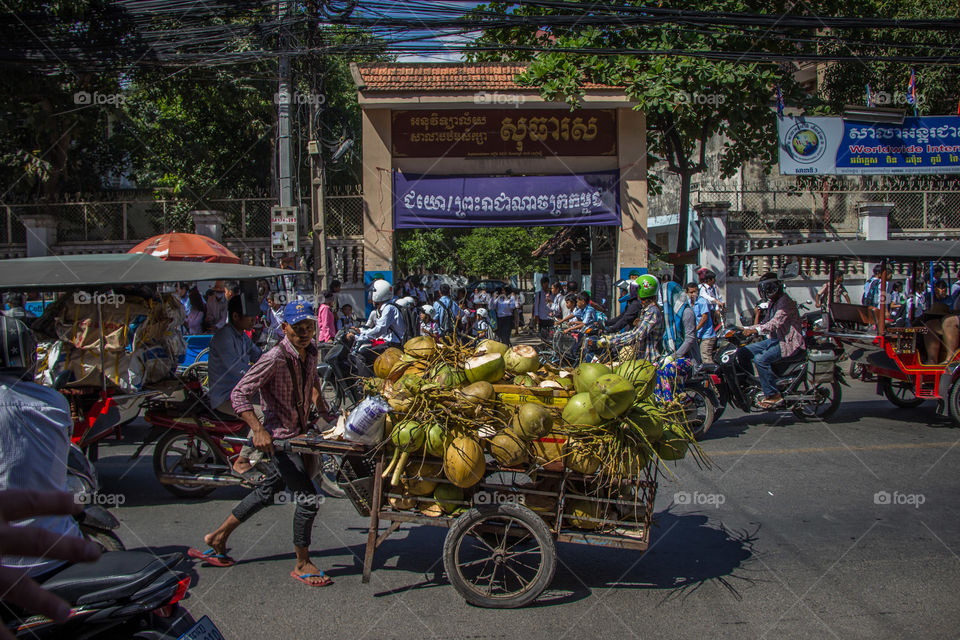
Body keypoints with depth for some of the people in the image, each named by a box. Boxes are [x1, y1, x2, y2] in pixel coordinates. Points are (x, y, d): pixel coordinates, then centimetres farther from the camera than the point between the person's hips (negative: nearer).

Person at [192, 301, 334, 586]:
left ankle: (218, 537, 35)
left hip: (298, 433, 9)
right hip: (279, 437, -9)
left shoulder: (310, 351, 2)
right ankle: (302, 565, 10)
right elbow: (239, 394, -23)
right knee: (308, 499, -8)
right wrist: (259, 430, -32)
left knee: (268, 490, 20)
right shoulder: (275, 359, -22)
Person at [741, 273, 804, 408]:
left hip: (788, 342, -10)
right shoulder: (772, 303, 17)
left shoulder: (785, 301, -15)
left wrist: (756, 329, -41)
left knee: (761, 359, -29)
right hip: (775, 339, 10)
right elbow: (768, 325, 22)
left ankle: (773, 395, -21)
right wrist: (746, 329, 12)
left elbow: (776, 323, -29)